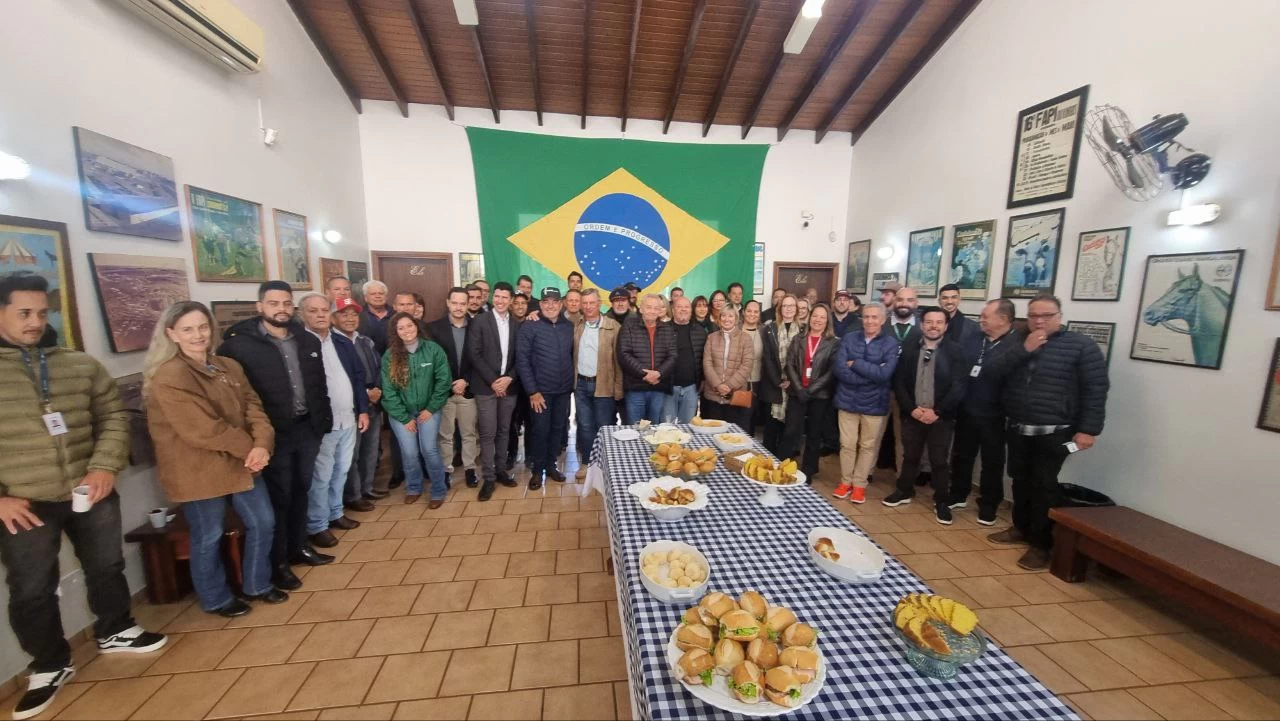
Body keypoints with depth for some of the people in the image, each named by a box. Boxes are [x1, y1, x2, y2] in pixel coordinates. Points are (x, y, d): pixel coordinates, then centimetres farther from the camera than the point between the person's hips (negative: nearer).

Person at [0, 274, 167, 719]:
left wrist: (105, 467, -9)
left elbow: (113, 416, 4)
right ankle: (50, 665, 31)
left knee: (107, 567, 17)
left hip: (91, 493, 2)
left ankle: (115, 632, 39)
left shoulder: (80, 365, 2)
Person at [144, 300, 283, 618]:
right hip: (199, 472, -6)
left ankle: (258, 584, 35)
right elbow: (202, 430, -23)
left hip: (241, 463, 6)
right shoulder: (168, 378, -17)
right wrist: (249, 448, -15)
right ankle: (216, 599, 34)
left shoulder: (229, 367, 5)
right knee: (208, 538, 12)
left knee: (262, 523, 14)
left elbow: (252, 406, 0)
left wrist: (262, 444, -17)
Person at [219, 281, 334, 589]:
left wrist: (324, 419, 9)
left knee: (301, 491, 18)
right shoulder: (238, 344, -11)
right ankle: (277, 563, 25)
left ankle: (299, 547, 36)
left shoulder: (308, 341, 5)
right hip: (273, 434, -5)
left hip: (308, 428, 5)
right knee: (278, 497, 7)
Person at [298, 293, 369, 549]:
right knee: (320, 477, 4)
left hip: (349, 420, 6)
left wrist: (363, 410, 9)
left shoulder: (344, 342, 9)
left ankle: (335, 513, 34)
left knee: (341, 471, 18)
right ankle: (317, 526, 20)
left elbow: (358, 377, 13)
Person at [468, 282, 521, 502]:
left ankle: (501, 471, 24)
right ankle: (488, 478, 9)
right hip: (486, 386, -3)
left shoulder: (517, 324, 7)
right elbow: (474, 354, -9)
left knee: (504, 431, 12)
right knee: (487, 433, -1)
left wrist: (509, 378, -8)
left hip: (508, 385, 3)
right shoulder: (479, 321, -3)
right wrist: (493, 381, -13)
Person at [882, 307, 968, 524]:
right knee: (909, 456, 15)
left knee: (940, 461, 8)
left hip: (941, 417, -2)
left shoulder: (955, 351, -4)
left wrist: (937, 411, -15)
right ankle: (904, 491, 32)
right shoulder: (908, 349, 2)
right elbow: (899, 382, 0)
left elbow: (958, 387, -10)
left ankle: (942, 502, 24)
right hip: (912, 414, 2)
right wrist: (911, 408, -10)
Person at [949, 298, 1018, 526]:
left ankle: (988, 506, 28)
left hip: (993, 416, -4)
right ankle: (958, 496, 34)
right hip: (966, 410, 5)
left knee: (992, 462, 12)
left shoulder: (1017, 344, -11)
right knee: (961, 456, 17)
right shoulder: (974, 338, 4)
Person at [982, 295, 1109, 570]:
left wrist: (1088, 430, -14)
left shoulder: (1081, 345, -3)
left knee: (1043, 485, -2)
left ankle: (1041, 543, 10)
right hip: (1018, 430, 5)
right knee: (1021, 481, 14)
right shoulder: (1018, 344, 10)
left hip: (1054, 433, -4)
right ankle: (1022, 528, 29)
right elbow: (991, 371, -4)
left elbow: (1096, 390, -8)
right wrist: (1023, 350, -14)